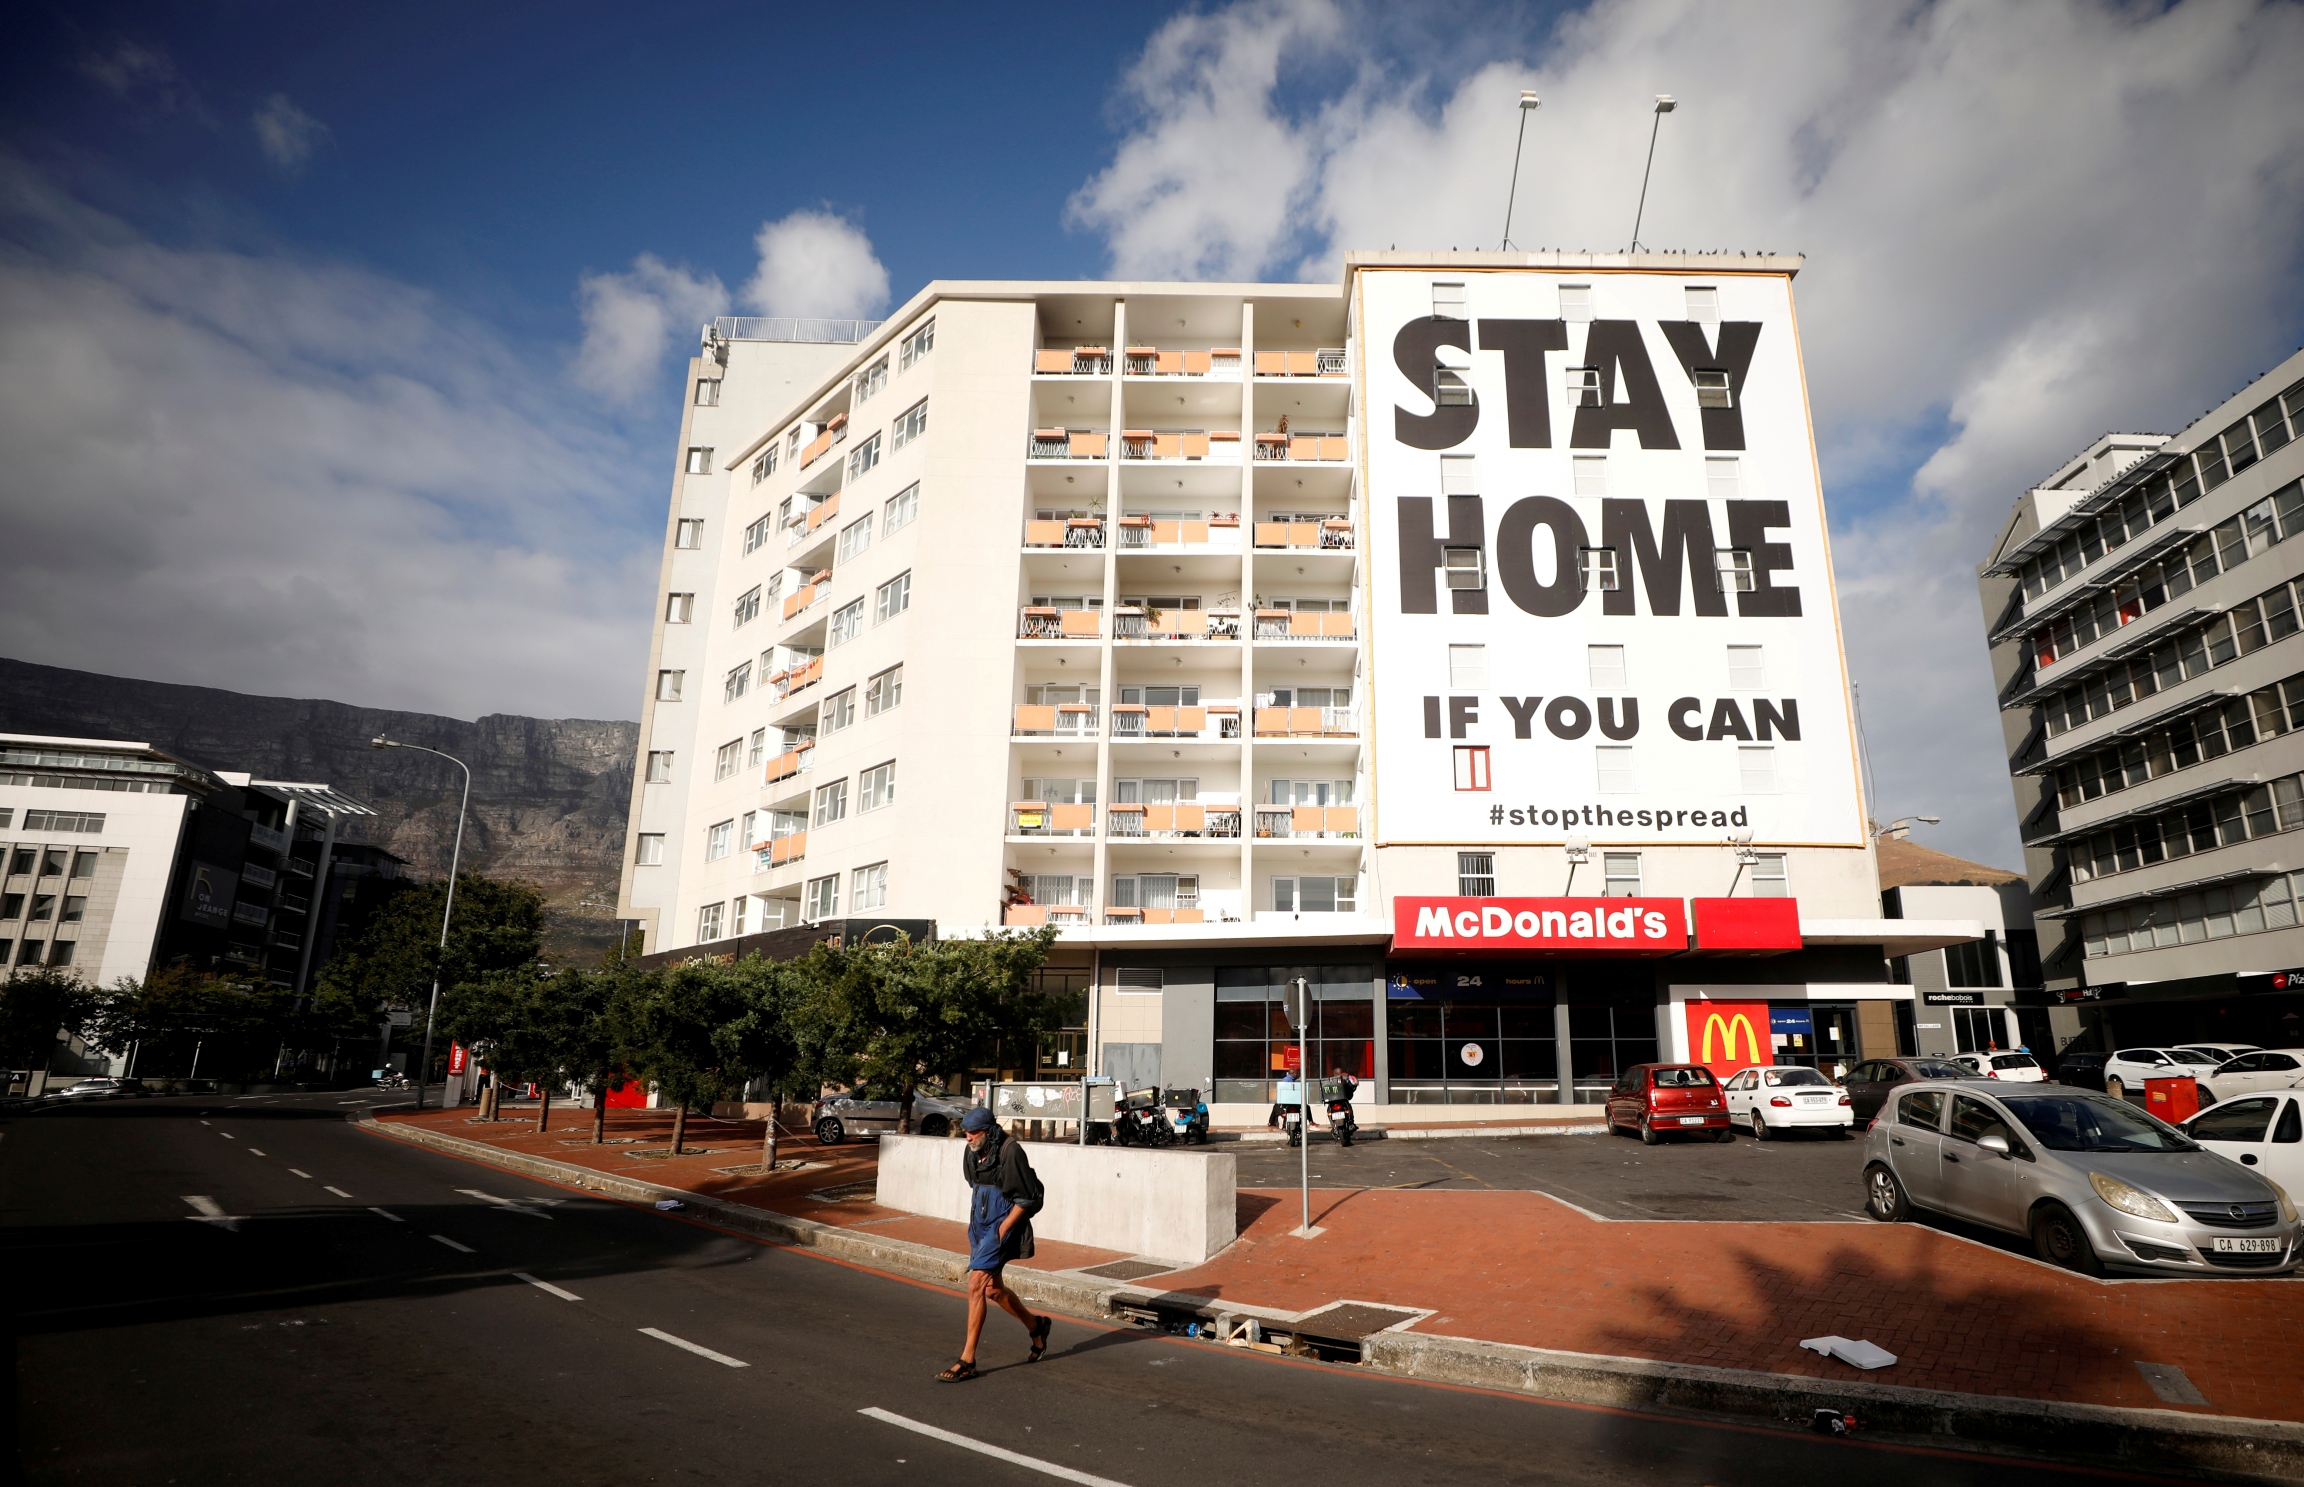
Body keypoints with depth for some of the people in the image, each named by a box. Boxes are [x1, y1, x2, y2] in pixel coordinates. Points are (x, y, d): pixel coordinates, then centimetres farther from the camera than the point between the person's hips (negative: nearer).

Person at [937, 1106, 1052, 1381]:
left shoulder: (1010, 1152, -20)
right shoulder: (973, 1153, 2)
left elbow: (1027, 1198, -15)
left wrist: (1001, 1230, -16)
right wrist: (976, 1227, 14)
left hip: (1003, 1225, -8)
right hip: (980, 1224, 8)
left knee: (976, 1285, -13)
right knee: (992, 1289, 16)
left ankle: (967, 1361, -5)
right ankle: (1036, 1326, 38)